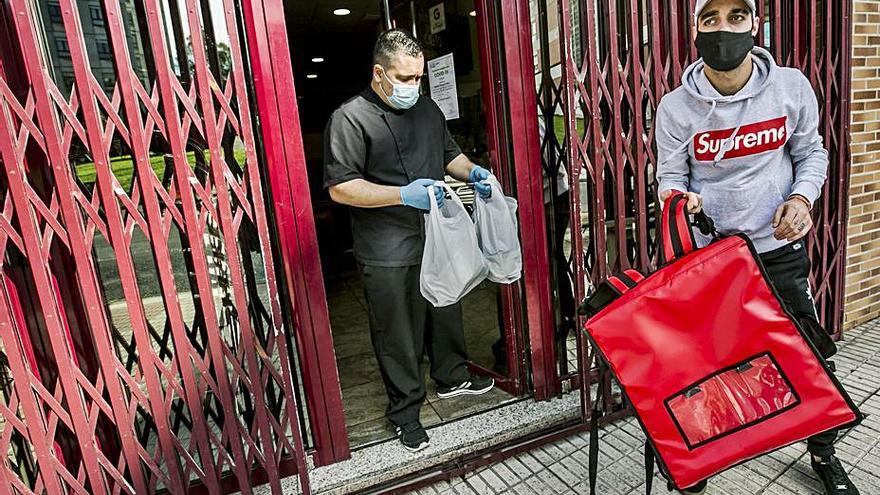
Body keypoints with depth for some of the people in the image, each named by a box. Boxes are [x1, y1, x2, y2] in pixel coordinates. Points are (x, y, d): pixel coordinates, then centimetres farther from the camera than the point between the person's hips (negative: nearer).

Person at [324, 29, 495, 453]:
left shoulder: (428, 109, 10)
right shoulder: (350, 119, -12)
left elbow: (449, 153, 22)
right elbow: (340, 188, -18)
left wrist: (471, 172, 0)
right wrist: (403, 195, -28)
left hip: (438, 240, 7)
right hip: (388, 254, -6)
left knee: (446, 315, 22)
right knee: (398, 335, 7)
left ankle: (451, 377, 46)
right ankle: (405, 410, 27)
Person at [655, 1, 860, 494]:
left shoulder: (791, 86, -5)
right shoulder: (677, 107, -9)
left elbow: (811, 152, 7)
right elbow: (670, 174, -2)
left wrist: (803, 196, -11)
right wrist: (678, 197, -24)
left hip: (780, 248, 2)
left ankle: (824, 454, 40)